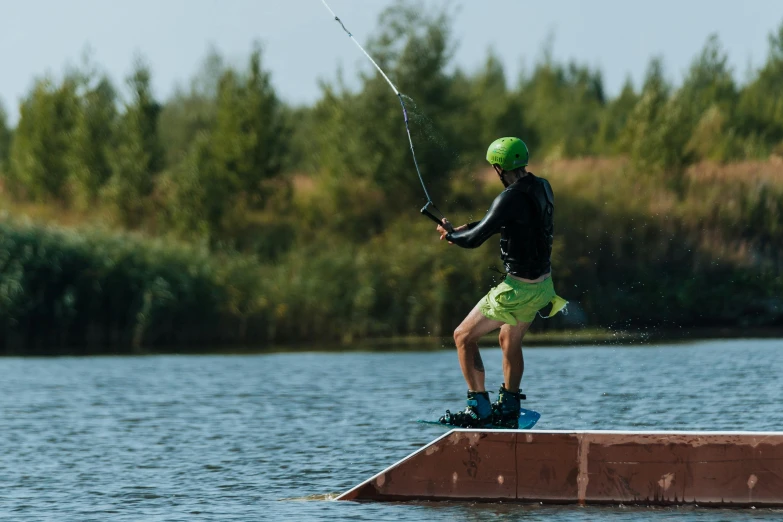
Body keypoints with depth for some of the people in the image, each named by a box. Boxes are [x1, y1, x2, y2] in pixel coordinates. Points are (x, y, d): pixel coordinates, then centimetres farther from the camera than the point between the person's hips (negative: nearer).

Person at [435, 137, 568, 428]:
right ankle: (508, 410, 34)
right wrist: (465, 228, 14)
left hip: (519, 290, -9)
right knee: (510, 341, 28)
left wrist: (451, 235, 0)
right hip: (543, 284, 9)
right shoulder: (541, 187, 3)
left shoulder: (511, 199, -24)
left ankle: (479, 410, 1)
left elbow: (474, 239, -21)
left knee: (464, 336, 3)